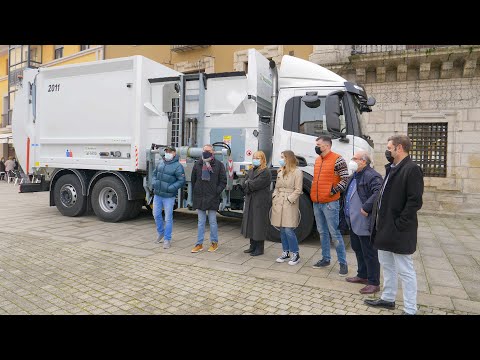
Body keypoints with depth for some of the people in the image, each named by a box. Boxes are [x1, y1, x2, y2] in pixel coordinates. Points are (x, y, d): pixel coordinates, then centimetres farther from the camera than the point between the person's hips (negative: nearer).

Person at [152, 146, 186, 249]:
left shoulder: (178, 166, -11)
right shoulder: (161, 163, 8)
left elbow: (181, 181, -13)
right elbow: (155, 173, 22)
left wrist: (170, 188, -20)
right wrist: (155, 182, 4)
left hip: (168, 196, -6)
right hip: (157, 195, 6)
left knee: (168, 218, 0)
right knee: (156, 214, 15)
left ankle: (167, 239, 13)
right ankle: (161, 232, 38)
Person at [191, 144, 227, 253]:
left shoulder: (219, 165, -1)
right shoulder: (197, 164, 8)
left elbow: (223, 181, 1)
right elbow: (193, 180, 16)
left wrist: (217, 192, -9)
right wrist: (195, 192, 9)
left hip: (212, 198, -3)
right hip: (199, 198, 3)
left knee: (212, 222, 5)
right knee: (201, 222, 10)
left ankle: (214, 243, 20)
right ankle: (199, 244, 17)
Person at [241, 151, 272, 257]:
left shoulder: (266, 173, -10)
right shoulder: (251, 171, 16)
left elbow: (255, 185, -19)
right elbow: (245, 185, 9)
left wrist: (248, 183, -2)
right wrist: (250, 186, -9)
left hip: (261, 203, -8)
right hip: (250, 202, 8)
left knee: (259, 225, -1)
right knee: (250, 223, 12)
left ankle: (260, 248, 9)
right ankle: (253, 246, 24)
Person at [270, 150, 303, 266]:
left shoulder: (297, 172, -5)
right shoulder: (280, 172, 16)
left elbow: (298, 190, -9)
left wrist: (289, 200, -15)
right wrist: (274, 197, 4)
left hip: (289, 204, -7)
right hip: (278, 203, 7)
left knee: (289, 230, -8)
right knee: (282, 230, 10)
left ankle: (295, 254, 7)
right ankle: (286, 253, 22)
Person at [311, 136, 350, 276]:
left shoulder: (337, 160, -10)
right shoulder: (317, 160, 14)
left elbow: (346, 179, -13)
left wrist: (333, 191, -14)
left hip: (330, 203, -7)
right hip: (316, 203, 8)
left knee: (335, 234, -4)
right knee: (322, 232, 15)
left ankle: (343, 263, 7)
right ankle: (325, 259, 26)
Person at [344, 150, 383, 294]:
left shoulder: (372, 176, -16)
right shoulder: (355, 176, 16)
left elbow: (378, 194, -30)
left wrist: (366, 209, -26)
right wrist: (347, 212, 17)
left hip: (365, 223, -10)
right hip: (353, 221, 10)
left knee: (369, 253, 1)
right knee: (358, 250, 20)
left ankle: (374, 283, 12)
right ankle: (362, 275, 35)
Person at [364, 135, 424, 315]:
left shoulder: (412, 169, -16)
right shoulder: (392, 169, 13)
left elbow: (415, 201, -22)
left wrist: (398, 224, -20)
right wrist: (378, 219, 10)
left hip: (398, 232, -9)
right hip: (384, 228, 9)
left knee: (405, 271, 3)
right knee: (387, 266, 20)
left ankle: (410, 310, 15)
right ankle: (388, 299, 36)